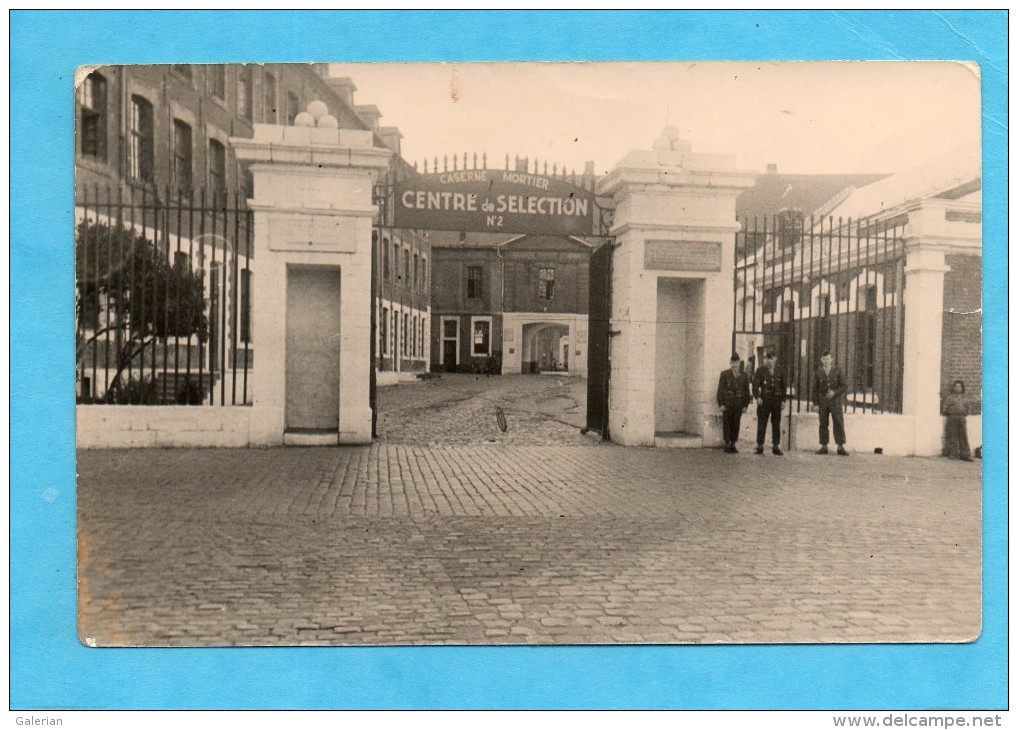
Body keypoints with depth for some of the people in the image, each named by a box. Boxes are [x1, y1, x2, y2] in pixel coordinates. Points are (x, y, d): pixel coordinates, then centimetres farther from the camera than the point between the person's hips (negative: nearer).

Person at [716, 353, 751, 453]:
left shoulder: (744, 376, 9)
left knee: (736, 424, 6)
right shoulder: (724, 374, 2)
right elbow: (720, 390, -1)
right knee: (727, 424, 1)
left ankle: (733, 445, 14)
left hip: (739, 404, 2)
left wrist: (745, 405, 2)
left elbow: (746, 391, 9)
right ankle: (727, 445, 9)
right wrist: (721, 404, -9)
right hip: (727, 403, -2)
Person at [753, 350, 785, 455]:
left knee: (776, 424, 4)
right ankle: (760, 446, 3)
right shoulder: (760, 371, 3)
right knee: (761, 424, -1)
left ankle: (776, 446, 11)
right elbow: (755, 385, -4)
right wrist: (757, 397, -18)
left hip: (776, 401, 2)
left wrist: (783, 400, 7)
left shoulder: (779, 372, 11)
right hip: (764, 400, -2)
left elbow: (783, 387, 14)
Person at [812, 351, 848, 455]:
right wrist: (815, 403, 0)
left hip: (835, 401, -1)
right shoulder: (818, 373, 4)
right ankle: (824, 447, 10)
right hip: (823, 402, 1)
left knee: (839, 423, -4)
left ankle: (840, 447, -1)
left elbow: (844, 387, 1)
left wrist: (834, 392, -16)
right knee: (823, 424, 4)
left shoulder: (837, 372, 1)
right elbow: (815, 389, 6)